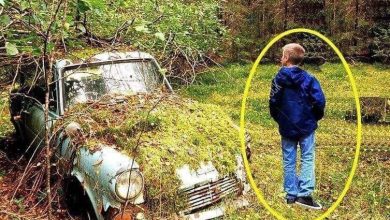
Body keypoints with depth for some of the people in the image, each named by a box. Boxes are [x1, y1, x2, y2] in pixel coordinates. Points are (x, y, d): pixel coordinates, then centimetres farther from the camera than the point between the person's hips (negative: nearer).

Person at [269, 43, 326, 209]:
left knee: (289, 161, 11)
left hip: (286, 127, 2)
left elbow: (273, 103, 1)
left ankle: (291, 194, 15)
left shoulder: (278, 79, -3)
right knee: (307, 159, 6)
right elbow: (319, 101, -13)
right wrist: (316, 117, 6)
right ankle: (304, 194, 2)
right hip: (306, 126, -2)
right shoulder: (308, 78, -9)